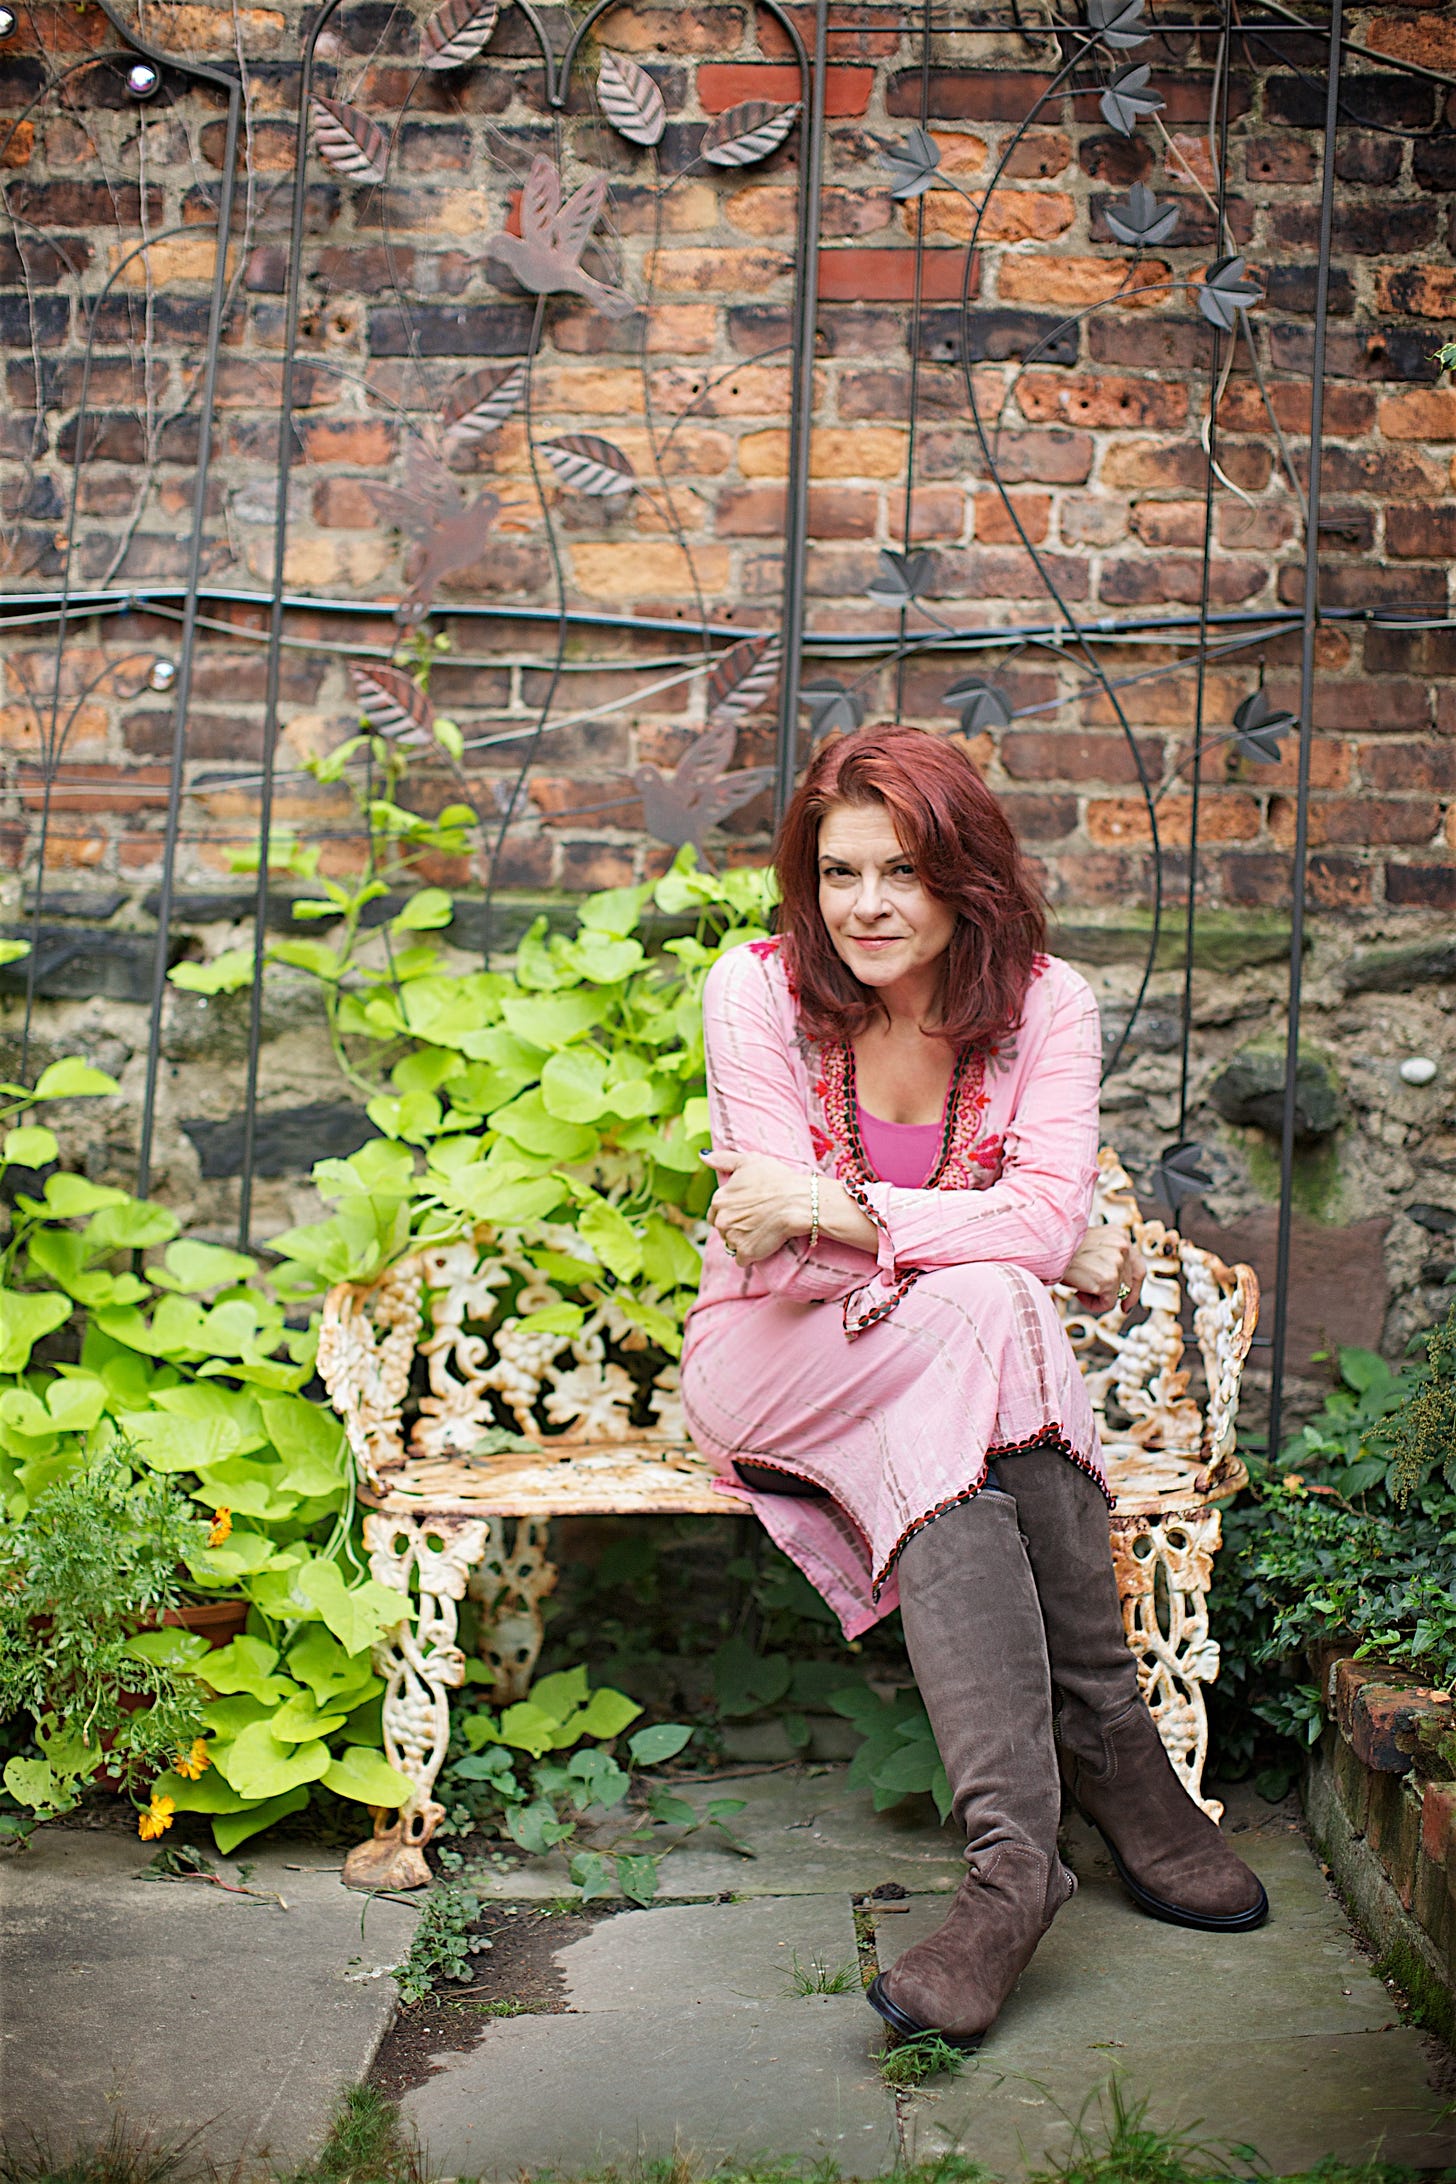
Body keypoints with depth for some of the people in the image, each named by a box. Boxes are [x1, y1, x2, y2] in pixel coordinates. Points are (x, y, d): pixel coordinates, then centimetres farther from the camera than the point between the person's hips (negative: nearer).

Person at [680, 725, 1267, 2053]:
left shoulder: (1043, 1002, -3)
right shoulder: (758, 989, -9)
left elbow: (1051, 1217, -17)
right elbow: (788, 1244, -15)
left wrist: (836, 1211, -25)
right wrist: (1025, 1252, -17)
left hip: (965, 1360, 2)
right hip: (780, 1357, -2)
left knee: (938, 1459, -36)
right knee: (982, 1309, -34)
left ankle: (1013, 1856, -32)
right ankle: (1113, 1755, -34)